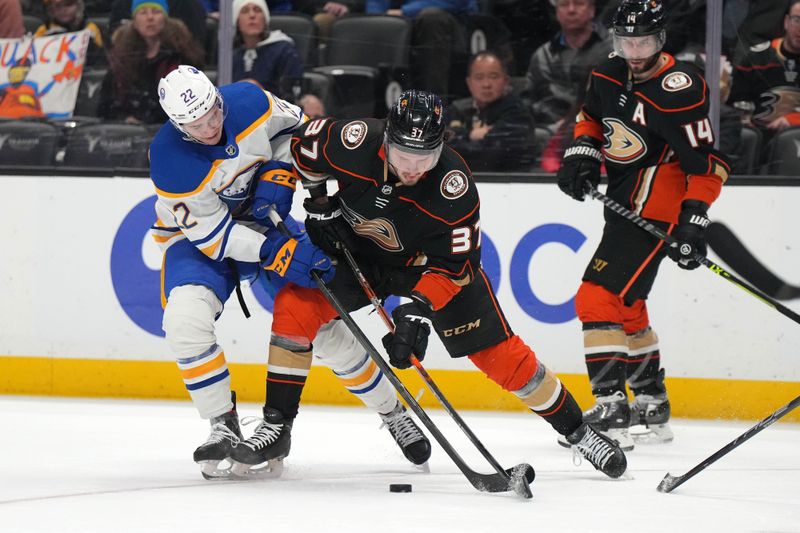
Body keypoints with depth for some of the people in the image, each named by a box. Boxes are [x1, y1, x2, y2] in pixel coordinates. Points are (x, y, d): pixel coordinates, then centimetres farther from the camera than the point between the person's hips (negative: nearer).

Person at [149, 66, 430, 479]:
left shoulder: (249, 102, -24)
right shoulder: (169, 158, -31)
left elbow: (295, 127, -2)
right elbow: (210, 232, -28)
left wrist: (277, 178, -18)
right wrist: (275, 253, -36)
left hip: (263, 216, 2)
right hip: (198, 235, -2)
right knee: (185, 318, -29)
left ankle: (390, 410, 16)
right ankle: (224, 427, -15)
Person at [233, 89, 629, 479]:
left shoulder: (454, 187, -33)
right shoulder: (354, 142, -30)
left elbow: (452, 266, -26)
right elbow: (305, 142, -7)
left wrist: (420, 307, -39)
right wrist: (321, 203, -8)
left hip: (427, 262, -2)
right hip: (351, 244, 2)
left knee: (497, 352, -5)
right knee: (295, 307, -19)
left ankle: (575, 430, 12)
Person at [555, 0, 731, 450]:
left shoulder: (678, 93, -22)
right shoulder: (609, 75, 1)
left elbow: (708, 165, -20)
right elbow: (592, 117, 21)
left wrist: (693, 222, -24)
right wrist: (582, 152, 2)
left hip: (654, 213, -9)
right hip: (622, 205, 9)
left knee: (598, 298, -18)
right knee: (625, 304, 21)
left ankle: (610, 411, -21)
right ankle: (652, 405, 35)